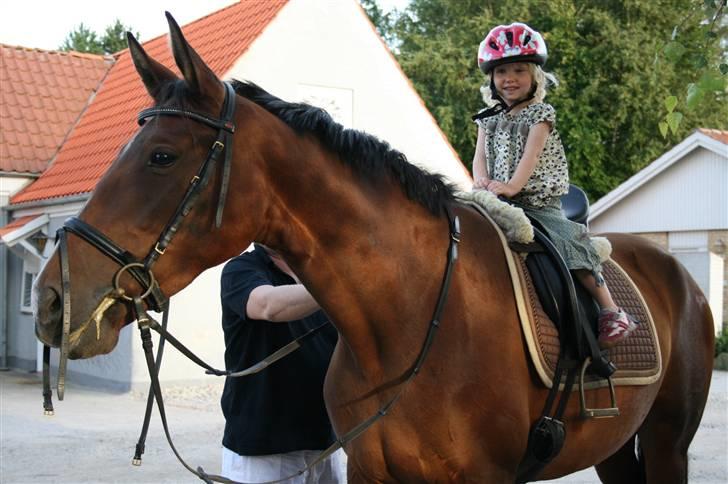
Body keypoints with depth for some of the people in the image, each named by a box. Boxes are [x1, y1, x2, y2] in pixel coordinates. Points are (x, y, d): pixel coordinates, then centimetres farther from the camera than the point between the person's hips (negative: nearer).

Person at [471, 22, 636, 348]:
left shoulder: (540, 114, 2)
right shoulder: (488, 119, 16)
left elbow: (532, 153, -13)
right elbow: (480, 155, 4)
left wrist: (513, 186, -30)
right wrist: (482, 181, -19)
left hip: (538, 201, -5)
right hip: (496, 203, 5)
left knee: (568, 242, -22)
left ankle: (611, 312, -16)